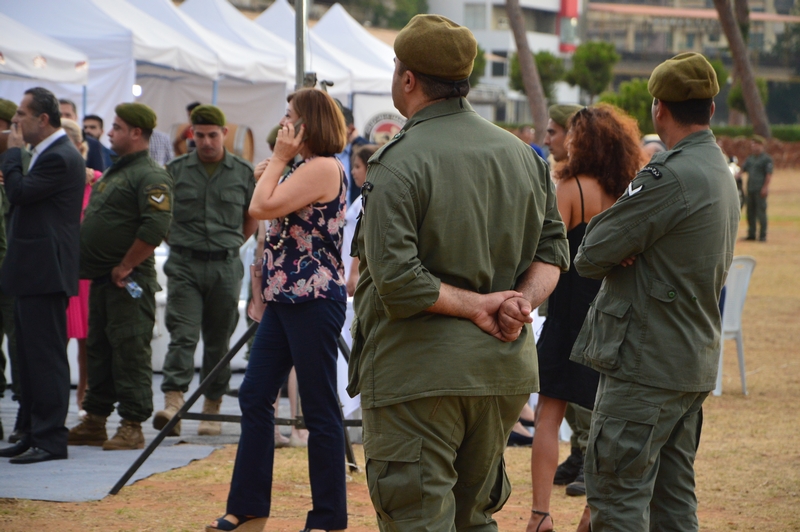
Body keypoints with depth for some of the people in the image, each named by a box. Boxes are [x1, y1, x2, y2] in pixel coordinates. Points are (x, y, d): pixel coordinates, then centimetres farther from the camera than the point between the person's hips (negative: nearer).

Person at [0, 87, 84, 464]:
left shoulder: (59, 158, -16)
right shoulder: (50, 154, 18)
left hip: (44, 274, -11)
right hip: (34, 272, 11)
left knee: (46, 356, -7)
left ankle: (50, 439, -5)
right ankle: (32, 433, 19)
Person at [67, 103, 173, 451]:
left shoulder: (150, 177, -13)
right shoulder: (114, 172, 19)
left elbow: (156, 226, -24)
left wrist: (125, 267, -19)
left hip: (128, 281, -10)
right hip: (101, 278, 10)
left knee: (130, 351, -7)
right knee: (99, 350, 13)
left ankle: (132, 427, -5)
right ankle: (94, 422, 19)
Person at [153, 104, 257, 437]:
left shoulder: (243, 172, 6)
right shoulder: (176, 170, 4)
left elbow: (252, 217, 17)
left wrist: (231, 245, 11)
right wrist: (178, 242, 6)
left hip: (225, 266, 1)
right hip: (184, 264, -1)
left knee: (218, 340, 7)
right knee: (183, 334, -13)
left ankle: (212, 409, 15)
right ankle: (173, 403, -24)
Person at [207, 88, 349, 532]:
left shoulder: (323, 167, -15)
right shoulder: (303, 167, 17)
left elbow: (262, 208, -21)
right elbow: (272, 215, 22)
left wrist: (279, 158, -11)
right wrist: (275, 166, 13)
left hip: (313, 299, -10)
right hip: (285, 297, 10)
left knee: (319, 410, -3)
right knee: (254, 396, 9)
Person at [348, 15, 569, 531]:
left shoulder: (398, 163, -14)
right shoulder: (522, 154, 9)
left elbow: (396, 280, -21)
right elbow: (552, 245, 12)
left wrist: (475, 305, -12)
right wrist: (524, 298, -5)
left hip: (418, 370, -7)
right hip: (504, 368, 7)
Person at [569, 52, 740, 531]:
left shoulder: (670, 176, -19)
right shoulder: (722, 175, 13)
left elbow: (591, 255, -16)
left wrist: (609, 258, 6)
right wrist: (628, 257, -3)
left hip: (646, 363, -10)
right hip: (695, 363, 10)